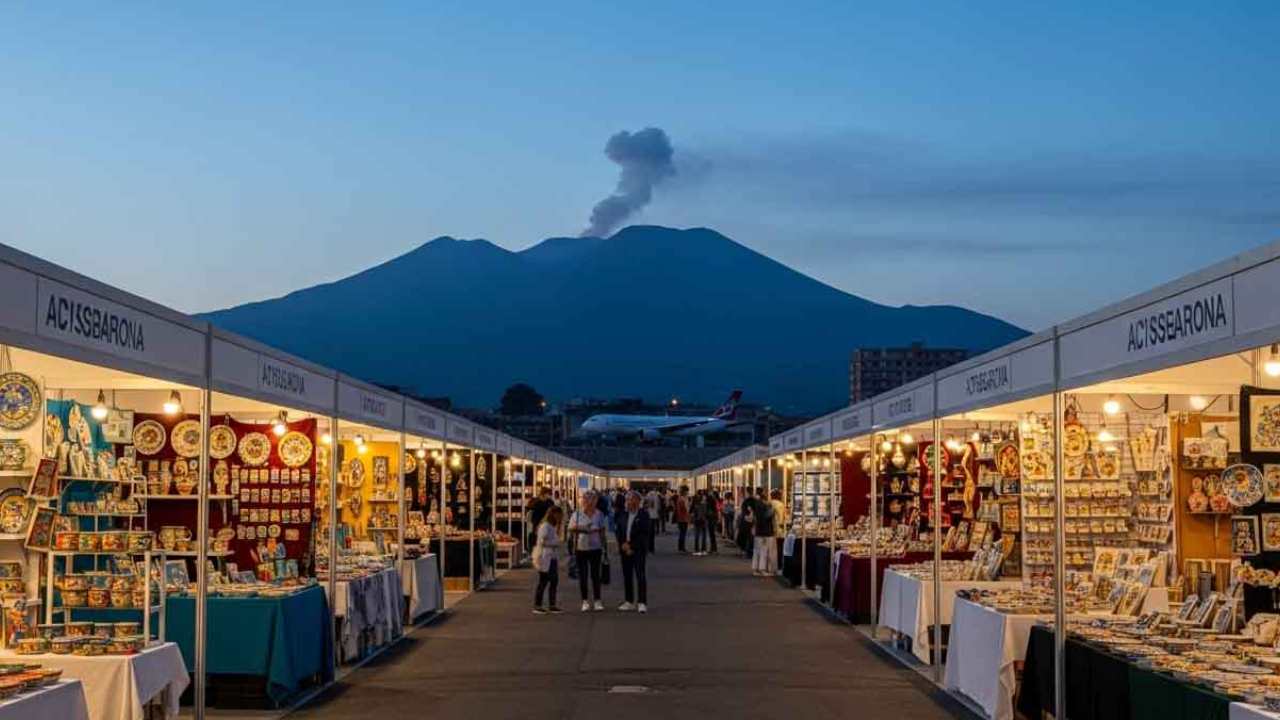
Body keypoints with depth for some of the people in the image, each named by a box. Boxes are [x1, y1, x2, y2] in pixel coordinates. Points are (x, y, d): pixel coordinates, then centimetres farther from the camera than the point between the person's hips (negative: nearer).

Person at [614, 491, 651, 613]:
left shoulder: (643, 515, -6)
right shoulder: (623, 514, 9)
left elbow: (645, 534, -10)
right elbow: (619, 531, 12)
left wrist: (631, 545, -12)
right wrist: (623, 544, -4)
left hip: (638, 550, -5)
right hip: (625, 549, 5)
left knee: (640, 575, -7)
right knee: (627, 575, 8)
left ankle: (642, 602, -5)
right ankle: (629, 602, 16)